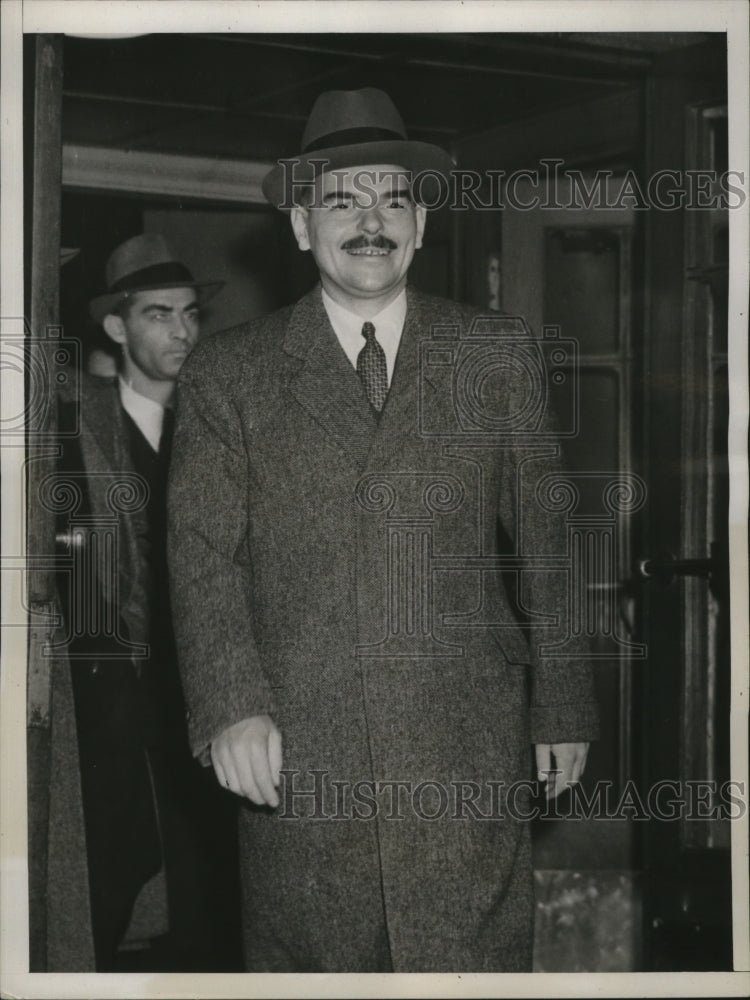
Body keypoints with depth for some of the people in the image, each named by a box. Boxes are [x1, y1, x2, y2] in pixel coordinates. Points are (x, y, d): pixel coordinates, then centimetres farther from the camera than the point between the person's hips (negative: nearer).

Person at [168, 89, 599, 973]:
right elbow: (202, 553, 0)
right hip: (296, 761, 0)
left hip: (467, 757, 1)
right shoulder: (227, 374, 7)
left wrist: (563, 707, 11)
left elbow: (543, 540, 12)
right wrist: (230, 706, -13)